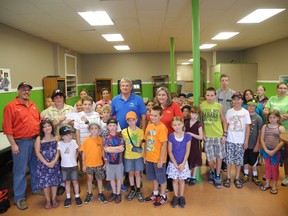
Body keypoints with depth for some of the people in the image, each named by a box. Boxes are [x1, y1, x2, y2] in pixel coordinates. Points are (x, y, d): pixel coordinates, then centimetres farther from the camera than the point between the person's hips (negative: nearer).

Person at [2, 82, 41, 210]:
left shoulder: (33, 106, 11)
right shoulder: (10, 106, -8)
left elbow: (40, 122, 17)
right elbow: (7, 128, -12)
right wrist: (13, 144, -15)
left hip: (36, 141, 6)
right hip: (21, 142, -6)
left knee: (35, 167, 18)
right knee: (20, 171, 2)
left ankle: (36, 188, 36)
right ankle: (19, 197, 16)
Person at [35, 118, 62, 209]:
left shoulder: (56, 138, 0)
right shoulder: (39, 139, -4)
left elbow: (58, 151, -2)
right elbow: (37, 152, -9)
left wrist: (54, 161, -17)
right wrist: (46, 163, -15)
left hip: (54, 163, 1)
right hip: (43, 164, -1)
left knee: (55, 181, 8)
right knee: (45, 182, 4)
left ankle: (54, 199, 25)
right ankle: (48, 200, 21)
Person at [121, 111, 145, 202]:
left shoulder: (140, 131, -5)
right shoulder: (124, 131, -6)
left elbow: (141, 143, 1)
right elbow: (123, 144, 1)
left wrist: (139, 148, -14)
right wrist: (133, 148, -8)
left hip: (138, 156, 0)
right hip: (128, 156, 0)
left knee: (137, 173, 7)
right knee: (131, 173, 11)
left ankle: (138, 191, 21)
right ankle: (132, 190, 28)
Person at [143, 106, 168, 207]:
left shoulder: (162, 128, -19)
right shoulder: (149, 126, 2)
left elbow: (164, 145, -19)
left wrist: (161, 159, -18)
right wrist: (145, 155, 11)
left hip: (158, 159, -7)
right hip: (149, 157, 7)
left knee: (161, 178, 11)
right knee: (153, 176, 22)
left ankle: (163, 197, 29)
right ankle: (155, 193, 42)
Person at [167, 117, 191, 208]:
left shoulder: (187, 136, -10)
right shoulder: (171, 136, -11)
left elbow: (187, 151, -6)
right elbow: (170, 151, -6)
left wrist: (183, 163, -11)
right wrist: (175, 164, -10)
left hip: (183, 162, 0)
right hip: (173, 162, 0)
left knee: (181, 180, 13)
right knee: (175, 180, 12)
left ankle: (181, 196, 29)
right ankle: (175, 196, 28)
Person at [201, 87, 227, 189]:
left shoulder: (219, 106, -4)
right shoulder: (201, 106, -3)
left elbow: (224, 121, 2)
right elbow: (200, 120, 4)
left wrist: (225, 134, -3)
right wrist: (202, 133, -2)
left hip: (219, 135, 0)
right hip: (207, 136, 0)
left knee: (219, 156, 8)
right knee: (209, 158, 5)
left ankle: (217, 176, 25)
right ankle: (212, 171, 35)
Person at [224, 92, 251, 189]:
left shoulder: (245, 112, -3)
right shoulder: (229, 111, 2)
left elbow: (248, 128, -2)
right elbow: (226, 125, 8)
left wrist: (246, 141, -5)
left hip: (240, 141, -1)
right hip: (230, 140, 1)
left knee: (239, 159, 7)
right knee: (229, 158, 6)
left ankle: (237, 178, 20)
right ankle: (228, 177, 17)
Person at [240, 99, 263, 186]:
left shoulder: (258, 118, -8)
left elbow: (259, 132, -7)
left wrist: (257, 145, -9)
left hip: (253, 144, -2)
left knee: (254, 162, 10)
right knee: (245, 160, 14)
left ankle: (255, 177, 27)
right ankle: (246, 175, 30)